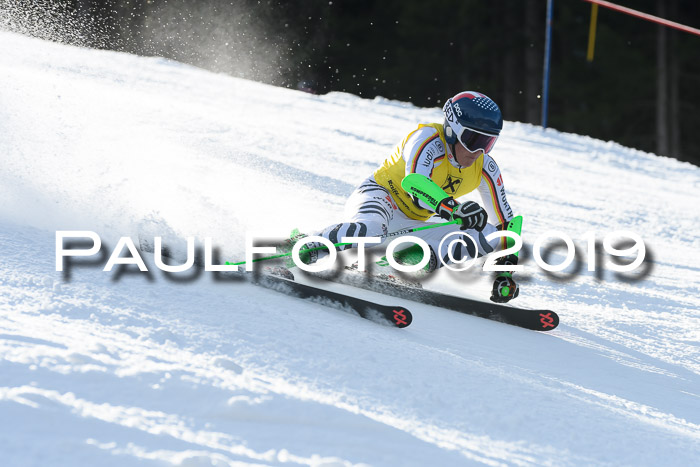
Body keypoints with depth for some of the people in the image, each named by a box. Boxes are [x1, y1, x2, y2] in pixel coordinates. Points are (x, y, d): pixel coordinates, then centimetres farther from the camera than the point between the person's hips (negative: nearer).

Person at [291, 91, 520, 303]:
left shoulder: (484, 168, -2)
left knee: (488, 238, -6)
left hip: (412, 227, 7)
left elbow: (506, 222, 3)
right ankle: (296, 248, -26)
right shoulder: (429, 140, -21)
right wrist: (455, 210, -53)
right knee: (369, 231, -43)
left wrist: (507, 268, -9)